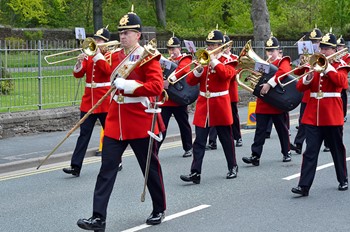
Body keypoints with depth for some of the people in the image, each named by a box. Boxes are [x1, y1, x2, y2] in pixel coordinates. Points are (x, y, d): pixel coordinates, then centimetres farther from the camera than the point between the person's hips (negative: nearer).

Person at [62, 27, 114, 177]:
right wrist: (79, 62, -15)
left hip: (105, 101, -4)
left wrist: (98, 54, -22)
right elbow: (78, 74, 3)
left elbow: (108, 70, -21)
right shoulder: (89, 55, 11)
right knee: (84, 134, -3)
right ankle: (76, 166, -8)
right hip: (88, 100, 4)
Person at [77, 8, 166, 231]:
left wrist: (128, 85, -26)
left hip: (140, 122, -5)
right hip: (115, 121, 5)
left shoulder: (148, 56, -10)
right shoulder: (116, 56, 9)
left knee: (150, 167, 10)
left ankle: (159, 210, 29)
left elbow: (157, 86, -22)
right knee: (107, 169, -4)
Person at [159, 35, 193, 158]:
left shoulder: (185, 59, -1)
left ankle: (188, 148, 23)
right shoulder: (167, 61, 18)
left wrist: (170, 80, -35)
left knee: (184, 125, 10)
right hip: (165, 99, 4)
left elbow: (182, 69, -22)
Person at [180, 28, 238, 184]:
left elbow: (227, 74, -25)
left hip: (220, 105, -3)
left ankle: (233, 167, 26)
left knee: (226, 139, 10)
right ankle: (195, 173, -8)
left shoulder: (227, 61, -1)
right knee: (199, 141, -4)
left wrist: (214, 60, -24)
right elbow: (190, 81, 4)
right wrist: (198, 70, -14)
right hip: (203, 105, 3)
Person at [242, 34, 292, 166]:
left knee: (282, 129, 8)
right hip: (263, 104, 5)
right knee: (260, 130, -3)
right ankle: (255, 156, -8)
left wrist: (269, 84, -32)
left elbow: (283, 71, -26)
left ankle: (286, 153, 22)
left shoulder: (283, 62, -3)